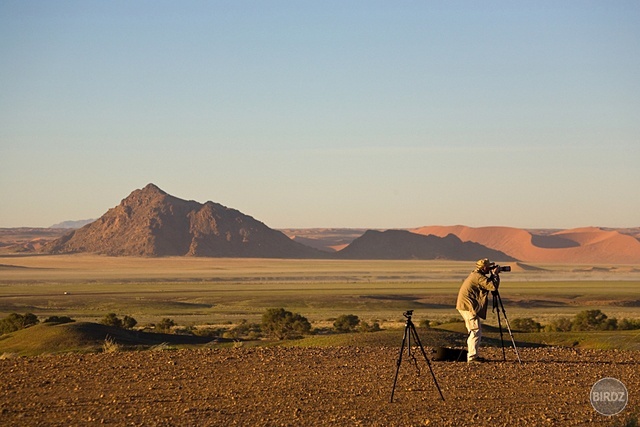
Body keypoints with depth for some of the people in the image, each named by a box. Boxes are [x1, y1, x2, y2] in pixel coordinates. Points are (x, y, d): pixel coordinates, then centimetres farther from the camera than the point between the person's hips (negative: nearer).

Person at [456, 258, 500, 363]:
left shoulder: (475, 275, 16)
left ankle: (471, 354, 18)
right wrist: (496, 275, -8)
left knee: (473, 331, 15)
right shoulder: (478, 277, -15)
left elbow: (487, 284, 26)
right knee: (476, 331, -10)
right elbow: (493, 286, -22)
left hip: (465, 306, 10)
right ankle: (472, 357, -13)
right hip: (469, 307, -10)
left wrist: (493, 276, 14)